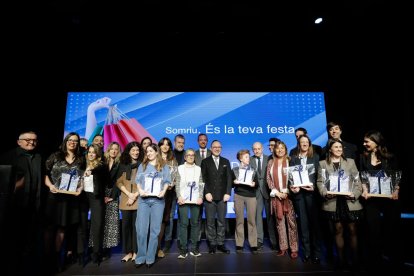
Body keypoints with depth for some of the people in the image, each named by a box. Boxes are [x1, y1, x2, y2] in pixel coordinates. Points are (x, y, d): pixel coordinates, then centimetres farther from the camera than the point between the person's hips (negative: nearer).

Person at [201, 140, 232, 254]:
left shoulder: (226, 161, 11)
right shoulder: (205, 162, 5)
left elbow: (229, 179, 6)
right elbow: (203, 179, -1)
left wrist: (227, 193, -4)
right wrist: (206, 193, -10)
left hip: (222, 196, 2)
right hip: (210, 196, -2)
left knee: (221, 221, 7)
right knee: (210, 221, 4)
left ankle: (221, 243, 18)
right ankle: (212, 244, 16)